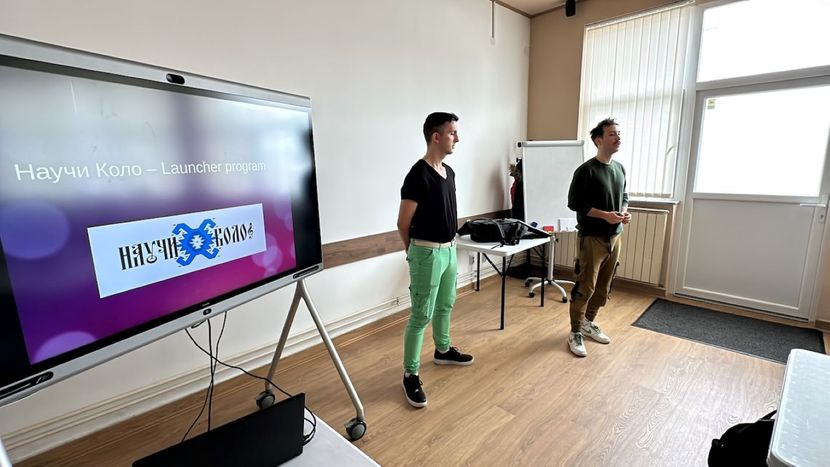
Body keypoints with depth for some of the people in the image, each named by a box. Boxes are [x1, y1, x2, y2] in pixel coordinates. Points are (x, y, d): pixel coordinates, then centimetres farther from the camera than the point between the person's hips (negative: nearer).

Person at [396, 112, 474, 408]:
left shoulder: (449, 172, 9)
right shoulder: (418, 175, -19)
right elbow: (403, 223, -13)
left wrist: (450, 243, 17)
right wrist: (414, 252, 1)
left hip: (449, 249, 9)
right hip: (428, 253, -9)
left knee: (445, 305, 22)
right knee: (422, 315, 0)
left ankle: (443, 350, 44)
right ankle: (410, 374, 15)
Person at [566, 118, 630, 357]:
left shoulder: (620, 168, 11)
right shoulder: (586, 170, -12)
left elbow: (624, 196, 21)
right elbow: (574, 203, -14)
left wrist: (625, 212, 0)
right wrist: (605, 215, -21)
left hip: (614, 237, 8)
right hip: (592, 238, -7)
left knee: (603, 287, 15)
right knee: (585, 287, -4)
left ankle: (588, 323, 32)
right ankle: (575, 333, 10)